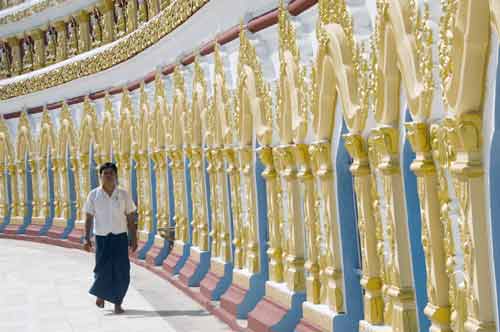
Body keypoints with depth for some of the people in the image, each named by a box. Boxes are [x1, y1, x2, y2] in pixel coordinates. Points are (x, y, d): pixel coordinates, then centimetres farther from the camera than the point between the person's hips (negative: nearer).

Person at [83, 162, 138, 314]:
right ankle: (100, 293, 30)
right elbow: (88, 219, 0)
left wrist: (133, 239, 2)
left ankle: (117, 303, 10)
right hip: (102, 238, -1)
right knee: (102, 270, -1)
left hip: (120, 238, 1)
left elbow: (131, 219, 5)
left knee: (121, 272, -4)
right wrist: (87, 239, -8)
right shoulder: (94, 195, 0)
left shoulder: (123, 195, 2)